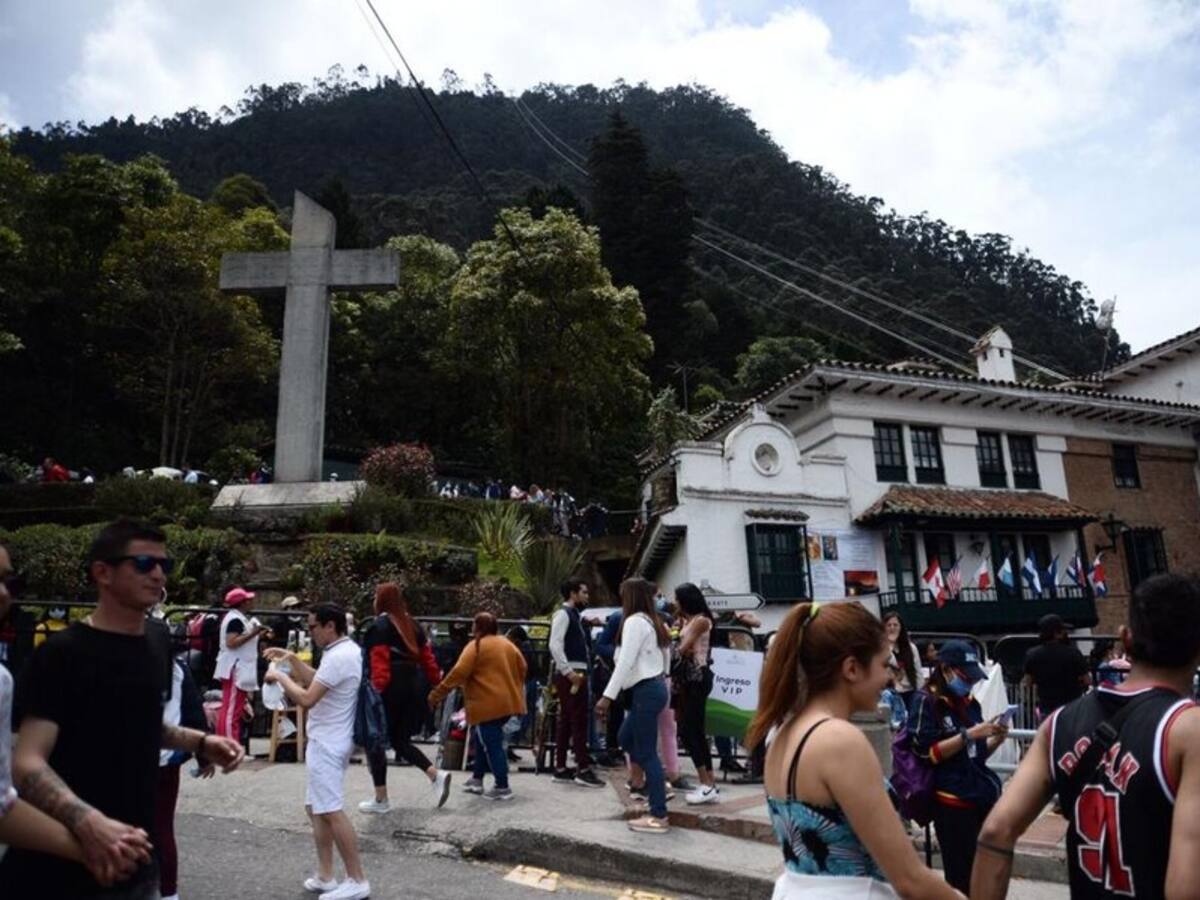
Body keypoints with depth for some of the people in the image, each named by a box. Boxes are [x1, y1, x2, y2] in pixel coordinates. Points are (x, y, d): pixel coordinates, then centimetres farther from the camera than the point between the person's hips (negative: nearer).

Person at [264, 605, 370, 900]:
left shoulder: (338, 657, -23)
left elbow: (307, 698, -25)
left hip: (327, 744, -11)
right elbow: (316, 680, 22)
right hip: (327, 741, 11)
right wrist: (292, 659, 12)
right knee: (316, 809, 16)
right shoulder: (347, 651, 10)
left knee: (331, 811, -5)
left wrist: (281, 677, -10)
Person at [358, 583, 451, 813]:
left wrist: (377, 689, -21)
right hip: (415, 684, 7)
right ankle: (436, 775, 0)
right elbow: (426, 656, 13)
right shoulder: (412, 624, 12)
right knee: (400, 740, 17)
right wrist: (435, 680, 20)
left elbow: (379, 662, -18)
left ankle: (381, 800, 13)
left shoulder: (380, 626, -9)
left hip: (392, 687, -7)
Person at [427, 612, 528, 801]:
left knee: (492, 745, 0)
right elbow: (522, 668, 18)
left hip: (488, 705, -8)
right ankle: (477, 778, 26)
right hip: (508, 703, 8)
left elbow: (458, 673, -16)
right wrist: (514, 690, 32)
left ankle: (502, 787, 2)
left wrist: (437, 694, -11)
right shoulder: (507, 644, 12)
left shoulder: (476, 646, -9)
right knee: (485, 740, 21)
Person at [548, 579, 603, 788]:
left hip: (577, 673, 10)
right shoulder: (563, 614, -11)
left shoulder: (574, 615, 19)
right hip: (570, 675, -10)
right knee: (579, 721, -6)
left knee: (566, 721, 11)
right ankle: (583, 770, -1)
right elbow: (555, 645, -21)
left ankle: (561, 769, 16)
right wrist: (568, 671, -24)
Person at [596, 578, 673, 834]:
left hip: (645, 690, -10)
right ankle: (655, 786, 21)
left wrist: (608, 696, -21)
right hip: (654, 686, 10)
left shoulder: (635, 621, -13)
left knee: (646, 752, -5)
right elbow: (666, 656, 17)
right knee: (627, 739, 19)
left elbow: (626, 662, -20)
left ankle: (658, 817, 0)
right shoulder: (652, 621, 16)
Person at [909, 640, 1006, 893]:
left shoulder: (970, 702, 14)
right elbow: (926, 753, -13)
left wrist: (996, 739, 1)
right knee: (961, 877, -3)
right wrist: (968, 734, -17)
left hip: (984, 795, 7)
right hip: (952, 802, -7)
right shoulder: (926, 701, -7)